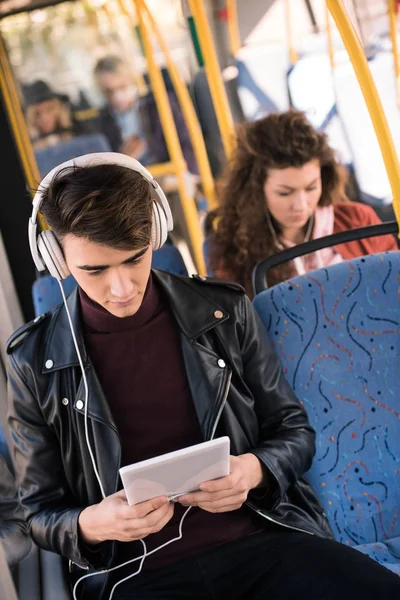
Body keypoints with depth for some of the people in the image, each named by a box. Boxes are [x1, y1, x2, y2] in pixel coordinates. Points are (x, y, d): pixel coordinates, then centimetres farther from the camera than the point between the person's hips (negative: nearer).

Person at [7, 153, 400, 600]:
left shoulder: (223, 312, 5)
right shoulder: (36, 363, 2)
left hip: (264, 537, 1)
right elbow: (41, 511, 10)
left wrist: (254, 471, -8)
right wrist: (90, 525, -13)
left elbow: (294, 431, 14)